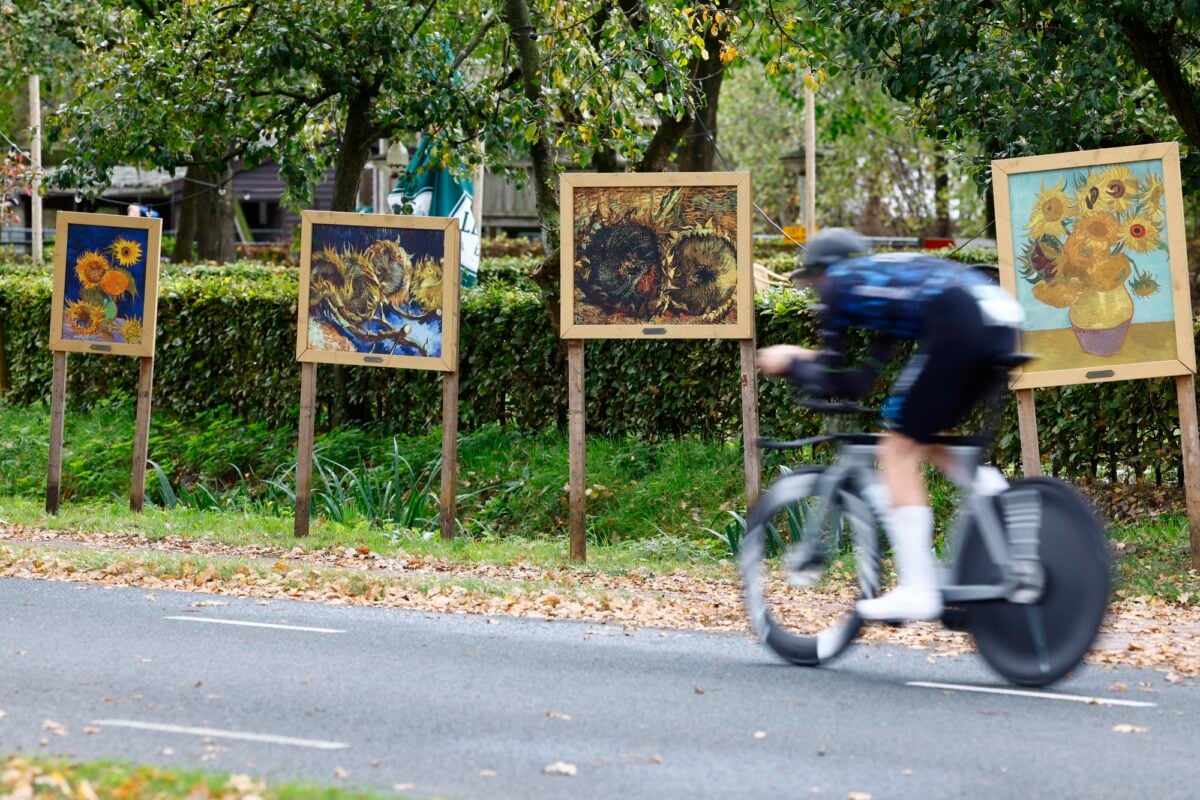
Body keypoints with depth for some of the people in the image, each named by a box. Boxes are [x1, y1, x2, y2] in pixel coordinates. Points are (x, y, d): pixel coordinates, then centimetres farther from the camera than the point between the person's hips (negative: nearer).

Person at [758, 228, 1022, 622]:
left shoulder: (837, 284, 16)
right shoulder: (888, 275, 36)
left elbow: (832, 385, 15)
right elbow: (864, 378, 34)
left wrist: (790, 363, 31)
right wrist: (809, 360, 44)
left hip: (956, 328, -8)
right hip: (1001, 326, 8)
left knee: (899, 449, 1)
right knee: (921, 439, 24)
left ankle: (918, 591, -3)